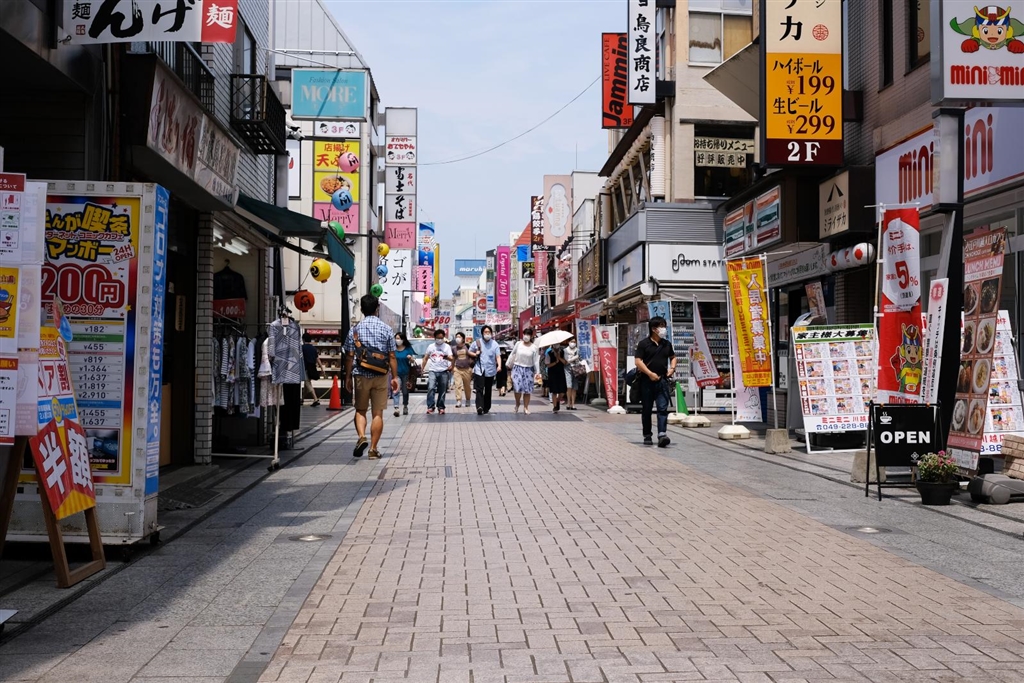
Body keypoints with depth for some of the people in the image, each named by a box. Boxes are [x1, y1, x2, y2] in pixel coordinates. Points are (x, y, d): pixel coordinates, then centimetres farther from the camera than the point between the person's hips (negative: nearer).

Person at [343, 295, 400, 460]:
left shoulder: (355, 329, 0)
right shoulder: (386, 329, -1)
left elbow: (349, 356, 0)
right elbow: (391, 356, 0)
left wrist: (348, 377, 8)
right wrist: (395, 377, 7)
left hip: (360, 375, 0)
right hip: (380, 376, 0)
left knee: (360, 410, 14)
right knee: (378, 412, 5)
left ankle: (361, 437, -9)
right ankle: (373, 448, 5)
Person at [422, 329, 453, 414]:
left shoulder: (447, 347, 7)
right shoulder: (431, 346, 12)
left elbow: (451, 358, -4)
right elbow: (425, 358, 16)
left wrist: (448, 358, -28)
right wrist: (422, 369, 7)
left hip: (443, 371, 0)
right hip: (432, 371, 0)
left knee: (442, 391, 4)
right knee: (431, 388, -16)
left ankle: (441, 407, 13)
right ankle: (430, 407, -16)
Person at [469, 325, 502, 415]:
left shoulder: (495, 344, 1)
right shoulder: (477, 343, 4)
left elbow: (498, 356, -7)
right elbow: (469, 352, 15)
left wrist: (499, 366, -25)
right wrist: (475, 354, -8)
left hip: (490, 371, 1)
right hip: (479, 370, -1)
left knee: (488, 391, 10)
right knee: (479, 389, -15)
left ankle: (486, 408, 20)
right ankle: (479, 407, -28)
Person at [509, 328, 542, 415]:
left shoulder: (534, 348, 0)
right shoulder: (518, 344, 1)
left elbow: (536, 361, 0)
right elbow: (512, 355, 9)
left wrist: (538, 372, -4)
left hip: (528, 369, 1)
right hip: (517, 368, -1)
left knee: (527, 390, 1)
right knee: (517, 388, -12)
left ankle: (526, 407, 12)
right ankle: (517, 404, 13)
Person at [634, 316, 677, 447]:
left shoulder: (667, 344, 11)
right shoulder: (644, 343, -4)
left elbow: (672, 357, 27)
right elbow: (638, 361, -9)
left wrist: (672, 368, 7)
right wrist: (650, 373, -16)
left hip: (662, 380, 3)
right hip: (647, 380, -3)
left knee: (663, 408, -9)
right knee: (646, 409, 7)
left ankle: (662, 435, -16)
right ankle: (647, 436, 18)